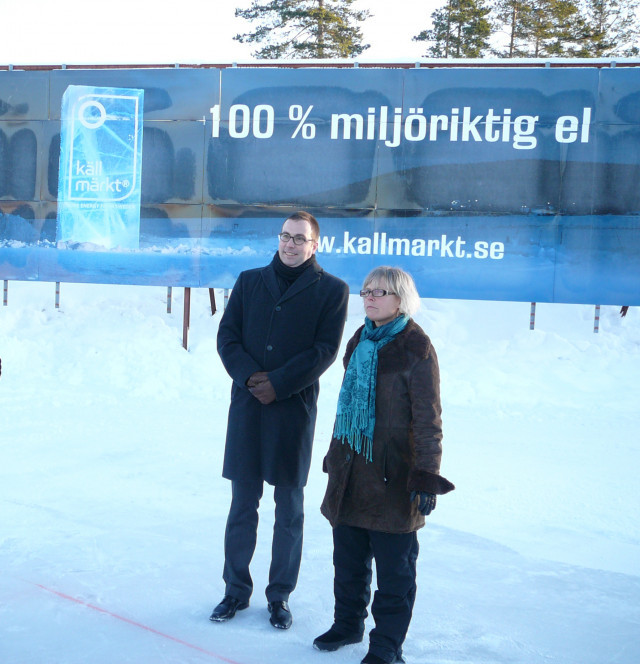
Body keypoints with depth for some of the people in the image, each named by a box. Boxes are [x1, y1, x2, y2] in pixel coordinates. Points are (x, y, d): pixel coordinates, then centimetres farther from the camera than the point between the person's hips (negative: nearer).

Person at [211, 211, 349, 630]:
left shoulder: (331, 290, 2)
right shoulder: (250, 281, 11)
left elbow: (324, 350, -6)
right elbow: (227, 336, 6)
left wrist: (278, 383, -13)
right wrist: (249, 376, -10)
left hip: (295, 407, -2)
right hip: (247, 404, 2)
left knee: (289, 508, 7)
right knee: (243, 504, 9)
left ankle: (280, 596, 22)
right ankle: (236, 590, 24)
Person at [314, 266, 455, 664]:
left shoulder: (416, 348, -13)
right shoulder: (360, 341, 10)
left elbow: (428, 420, -15)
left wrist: (426, 477, -18)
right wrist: (336, 455, 22)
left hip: (393, 475, -7)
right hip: (352, 472, 7)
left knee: (394, 567, 6)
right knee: (348, 557, 19)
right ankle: (348, 623, 39)